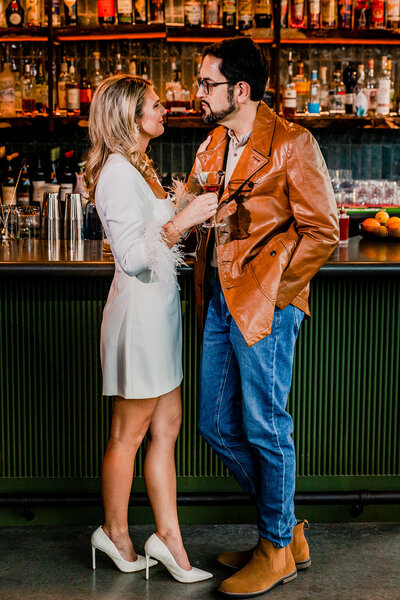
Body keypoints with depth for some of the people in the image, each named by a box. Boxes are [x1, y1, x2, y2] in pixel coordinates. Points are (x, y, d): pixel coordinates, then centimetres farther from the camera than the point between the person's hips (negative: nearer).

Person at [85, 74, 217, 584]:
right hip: (139, 310, -10)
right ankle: (116, 534, 22)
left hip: (158, 309, 10)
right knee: (129, 433, 4)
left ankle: (168, 537, 19)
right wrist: (183, 220, -21)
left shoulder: (137, 168, 16)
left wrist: (194, 216, 13)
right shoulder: (119, 173, -16)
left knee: (166, 426, 11)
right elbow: (134, 255, -21)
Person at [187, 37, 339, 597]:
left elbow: (321, 231, -10)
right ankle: (286, 524, 30)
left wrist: (267, 287, -11)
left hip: (265, 302, -8)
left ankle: (277, 549, 20)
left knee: (265, 428, 1)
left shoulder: (292, 144, -9)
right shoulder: (213, 145, 15)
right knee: (217, 425, 12)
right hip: (219, 299, 8)